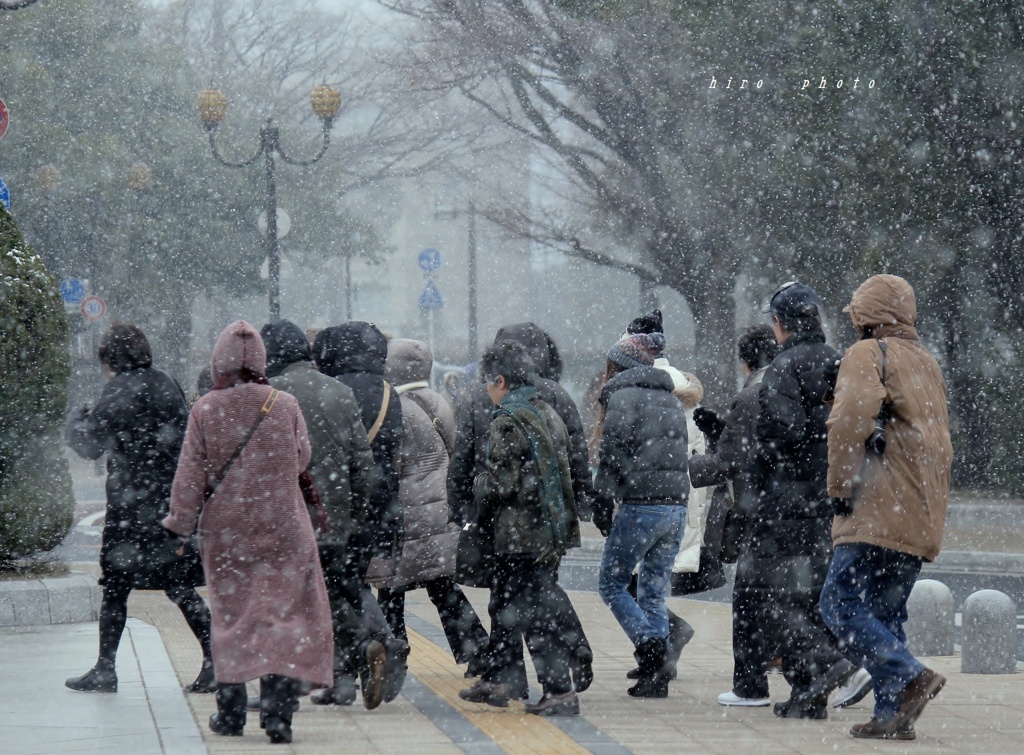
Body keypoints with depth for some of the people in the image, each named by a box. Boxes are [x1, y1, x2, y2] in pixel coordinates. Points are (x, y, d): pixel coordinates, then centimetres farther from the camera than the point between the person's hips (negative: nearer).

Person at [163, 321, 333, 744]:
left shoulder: (205, 411, -8)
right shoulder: (285, 407, -7)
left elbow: (190, 475, -3)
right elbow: (302, 461, 7)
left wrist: (181, 524, 9)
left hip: (224, 531, 1)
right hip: (282, 530, -1)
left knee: (229, 618, 12)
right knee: (283, 614, 1)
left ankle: (230, 712, 17)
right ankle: (277, 711, -10)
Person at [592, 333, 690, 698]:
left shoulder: (623, 397, -4)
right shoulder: (670, 400, 19)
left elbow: (614, 452, -11)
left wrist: (602, 501, -7)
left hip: (641, 504, -7)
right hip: (677, 504, 7)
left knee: (611, 584, 3)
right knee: (654, 590, 11)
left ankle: (650, 649, -14)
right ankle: (657, 675, 5)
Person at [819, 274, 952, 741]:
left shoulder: (868, 354, -4)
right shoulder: (927, 363, 24)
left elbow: (850, 419, -19)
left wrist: (840, 488, -12)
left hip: (879, 510, -9)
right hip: (922, 521, 9)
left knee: (840, 603, -10)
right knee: (886, 613, 11)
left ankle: (909, 676, -24)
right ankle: (892, 714, 3)